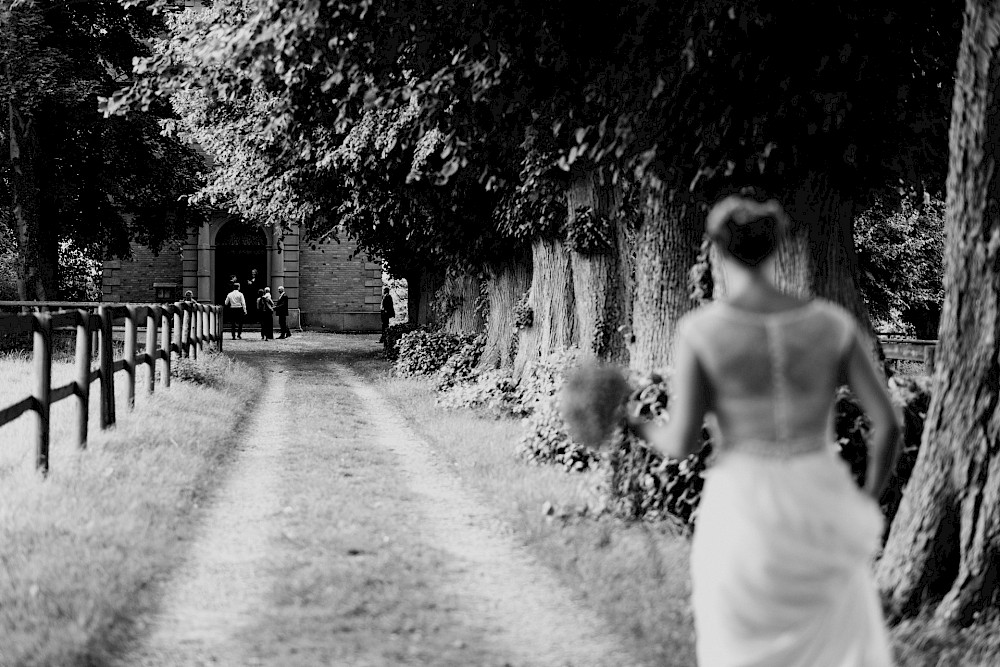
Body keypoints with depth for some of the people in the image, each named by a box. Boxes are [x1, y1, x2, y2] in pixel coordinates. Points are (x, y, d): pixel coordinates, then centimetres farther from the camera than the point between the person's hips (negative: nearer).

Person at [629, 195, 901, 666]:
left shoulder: (700, 330, -7)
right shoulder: (832, 323, 0)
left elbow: (682, 442, -7)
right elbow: (887, 422, -2)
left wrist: (641, 429, 17)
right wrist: (867, 505, 14)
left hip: (740, 517, -1)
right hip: (819, 515, 1)